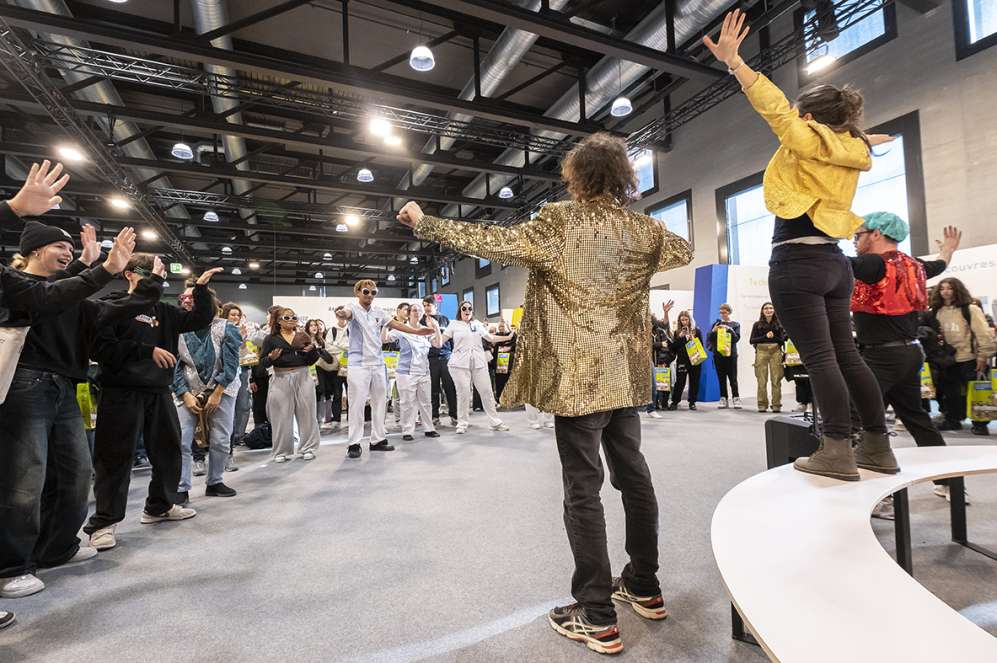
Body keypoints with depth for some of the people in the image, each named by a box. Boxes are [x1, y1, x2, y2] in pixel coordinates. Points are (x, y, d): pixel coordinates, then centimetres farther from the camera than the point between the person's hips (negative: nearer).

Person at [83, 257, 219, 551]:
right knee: (116, 457, -1)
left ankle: (160, 505, 29)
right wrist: (147, 351, -18)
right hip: (122, 392, -6)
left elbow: (200, 319, 10)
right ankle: (104, 521, 11)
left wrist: (201, 288, 1)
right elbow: (101, 347, -13)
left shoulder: (164, 311, 14)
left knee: (168, 450, 13)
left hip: (159, 391, 6)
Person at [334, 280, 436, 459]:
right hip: (358, 364, -6)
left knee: (380, 403, 10)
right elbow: (347, 313, -29)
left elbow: (396, 324, 14)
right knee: (357, 405, -4)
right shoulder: (354, 308, -6)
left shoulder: (378, 311, 10)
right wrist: (341, 314, -54)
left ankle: (377, 440, 21)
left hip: (378, 363, 6)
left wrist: (417, 331, 11)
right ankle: (354, 443, 6)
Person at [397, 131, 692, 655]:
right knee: (633, 477, 17)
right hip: (626, 376, 7)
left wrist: (424, 223, -3)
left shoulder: (559, 223, -11)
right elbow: (684, 250, 24)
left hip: (579, 378, -6)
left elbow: (495, 242, -14)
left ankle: (597, 618, 12)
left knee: (583, 490, 2)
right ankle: (644, 588, 33)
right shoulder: (644, 229, 7)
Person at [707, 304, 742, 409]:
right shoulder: (716, 323, 12)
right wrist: (713, 331, -11)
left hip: (731, 354, -2)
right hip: (718, 354, 2)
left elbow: (737, 338, -5)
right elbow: (709, 338, 8)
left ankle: (736, 398, 0)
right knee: (721, 378, 4)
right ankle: (723, 399, 8)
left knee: (733, 377, -4)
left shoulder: (735, 324, 8)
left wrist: (729, 329, -18)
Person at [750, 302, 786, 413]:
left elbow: (782, 341, 8)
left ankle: (776, 405, 2)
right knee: (762, 380, -3)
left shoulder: (779, 325, 12)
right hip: (761, 351, 0)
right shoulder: (757, 325, 10)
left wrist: (773, 337, -11)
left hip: (775, 351, 1)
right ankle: (762, 405, 2)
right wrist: (765, 336, -8)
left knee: (776, 379, -3)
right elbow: (751, 340, 3)